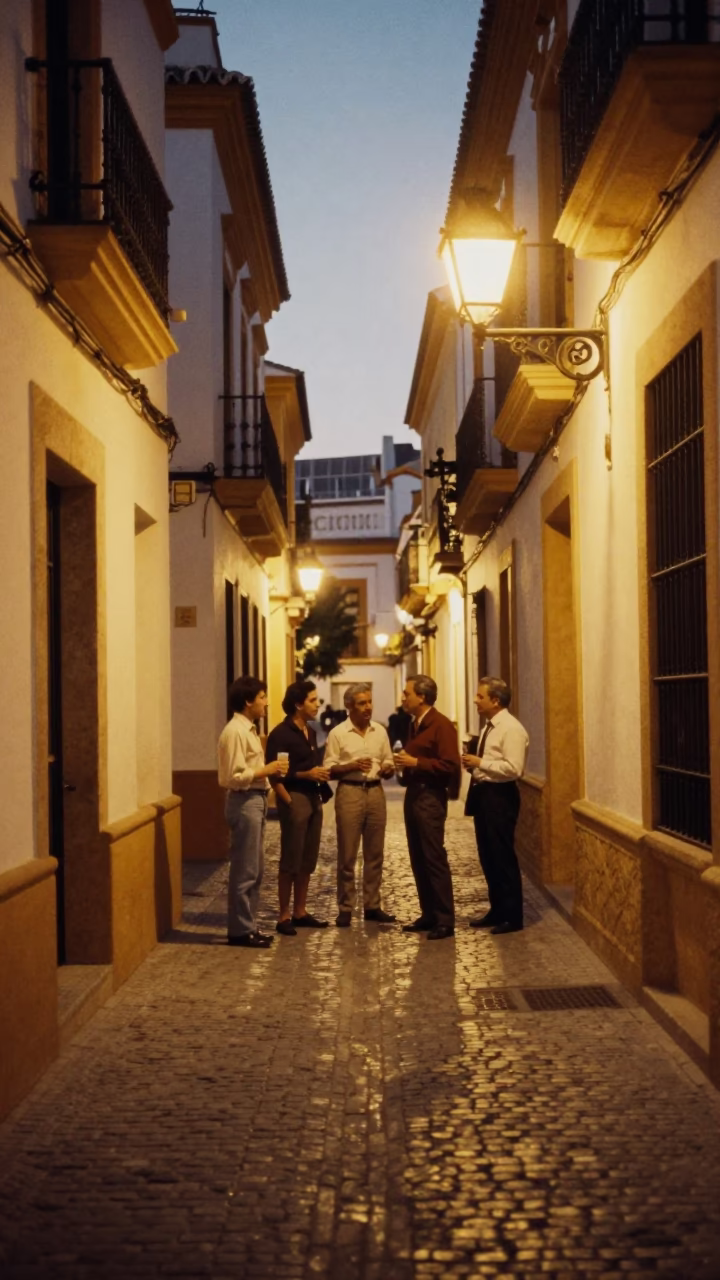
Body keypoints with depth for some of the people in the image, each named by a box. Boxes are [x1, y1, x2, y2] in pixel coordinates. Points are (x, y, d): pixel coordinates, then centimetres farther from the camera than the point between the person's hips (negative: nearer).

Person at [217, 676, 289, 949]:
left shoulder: (249, 729, 15)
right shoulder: (235, 732, -16)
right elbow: (235, 777, -22)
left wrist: (269, 771, 6)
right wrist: (267, 771, -16)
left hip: (255, 801, 10)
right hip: (244, 803, -10)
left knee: (255, 870, 14)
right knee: (244, 871, -4)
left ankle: (248, 926, 20)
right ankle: (240, 930, 2)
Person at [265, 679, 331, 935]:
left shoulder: (309, 731, 14)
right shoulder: (280, 734, -11)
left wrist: (321, 774, 8)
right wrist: (298, 788, -19)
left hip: (313, 798, 8)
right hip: (294, 798, -8)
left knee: (308, 861, 11)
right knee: (290, 861, -3)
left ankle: (300, 913, 19)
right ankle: (284, 917, 3)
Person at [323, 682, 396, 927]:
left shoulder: (380, 731, 8)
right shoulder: (337, 733, -3)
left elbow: (389, 765, 13)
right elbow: (329, 770, -5)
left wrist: (387, 769, -10)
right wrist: (352, 765, -19)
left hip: (375, 791, 4)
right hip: (349, 792, -4)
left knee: (374, 853, 8)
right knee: (347, 855, 0)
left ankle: (372, 905, 16)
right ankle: (345, 908, 6)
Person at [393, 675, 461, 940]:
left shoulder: (442, 725, -13)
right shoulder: (415, 724, 16)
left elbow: (450, 765, -19)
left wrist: (415, 763, -20)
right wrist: (405, 762, 9)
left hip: (430, 797, -9)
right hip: (413, 794, 9)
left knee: (435, 859, -7)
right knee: (418, 860, 11)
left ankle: (445, 921, -2)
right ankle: (428, 914, 18)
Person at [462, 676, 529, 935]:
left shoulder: (511, 729, -15)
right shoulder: (489, 727, 14)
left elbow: (513, 768, -23)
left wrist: (480, 762, -19)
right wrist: (472, 764, 4)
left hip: (499, 797, -10)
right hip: (483, 794, 10)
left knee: (503, 857, -4)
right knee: (487, 856, 14)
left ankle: (513, 917, 5)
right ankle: (497, 910, 25)